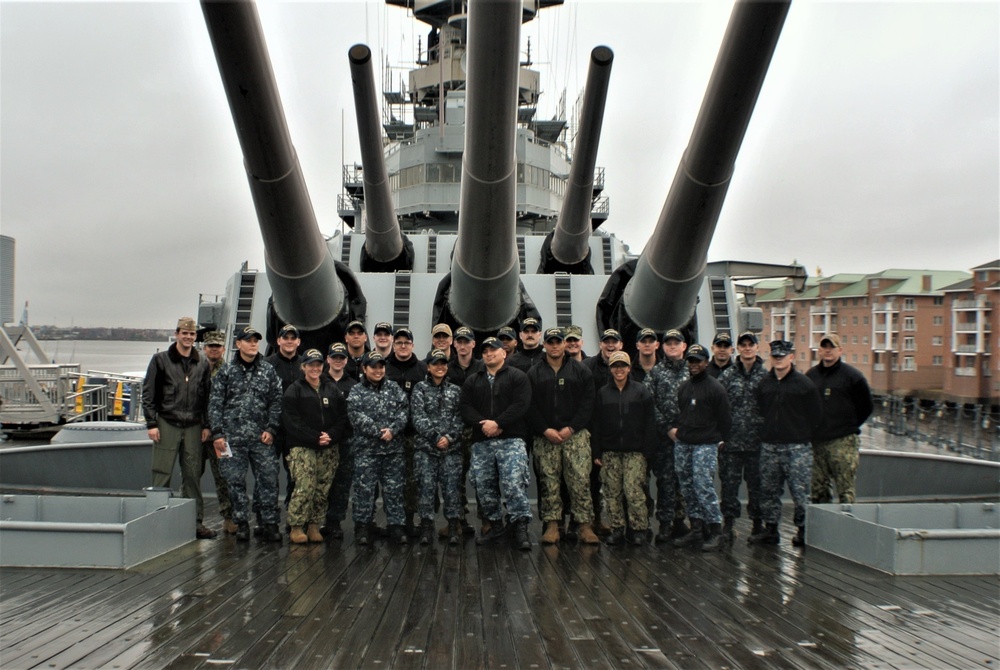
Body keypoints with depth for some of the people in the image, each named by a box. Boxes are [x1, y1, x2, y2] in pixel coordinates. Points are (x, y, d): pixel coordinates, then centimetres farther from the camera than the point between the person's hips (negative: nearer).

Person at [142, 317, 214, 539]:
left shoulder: (202, 363, 11)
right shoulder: (160, 360, 2)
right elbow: (148, 393, 0)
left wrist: (206, 425, 6)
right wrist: (151, 423, -7)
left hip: (193, 427, 3)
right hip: (167, 424, -3)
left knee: (193, 475, 6)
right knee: (162, 474, 0)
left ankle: (195, 521, 12)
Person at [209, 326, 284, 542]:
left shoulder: (268, 371, 7)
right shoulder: (226, 371, 4)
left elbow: (276, 401, 6)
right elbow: (215, 403, 2)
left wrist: (271, 429, -3)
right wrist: (217, 433, -4)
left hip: (262, 436, 1)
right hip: (233, 436, 0)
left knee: (268, 478, -3)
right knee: (236, 481, 5)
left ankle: (269, 523, 5)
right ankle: (241, 523, 17)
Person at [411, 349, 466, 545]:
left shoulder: (455, 390, 12)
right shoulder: (420, 388, 6)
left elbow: (460, 418, 5)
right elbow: (418, 417, -3)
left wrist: (449, 437, -10)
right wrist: (435, 436, -12)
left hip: (451, 448, 1)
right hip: (425, 447, -1)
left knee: (452, 487, -2)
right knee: (427, 487, -2)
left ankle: (454, 527, 5)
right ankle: (426, 527, 6)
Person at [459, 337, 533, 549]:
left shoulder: (517, 377, 6)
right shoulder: (472, 381, 18)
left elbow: (521, 405, -7)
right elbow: (465, 407, 6)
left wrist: (498, 423, -16)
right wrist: (483, 424, -11)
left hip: (511, 440, -4)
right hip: (481, 442, 4)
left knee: (514, 484, -14)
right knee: (484, 486, 6)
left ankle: (520, 527, -5)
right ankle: (494, 525, 21)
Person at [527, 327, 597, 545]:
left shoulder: (580, 371, 9)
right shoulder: (534, 373, 10)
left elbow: (587, 403, 2)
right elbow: (530, 406, 3)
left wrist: (571, 428, -9)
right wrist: (545, 430, -9)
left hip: (576, 435, -1)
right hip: (545, 436, 1)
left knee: (580, 481, -5)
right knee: (549, 482, 2)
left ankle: (585, 526, -1)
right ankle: (552, 525, 9)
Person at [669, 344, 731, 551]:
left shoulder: (715, 388, -4)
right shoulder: (683, 386, 15)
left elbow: (724, 418, -3)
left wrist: (721, 441, -4)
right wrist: (674, 428, 11)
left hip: (705, 445, -7)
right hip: (682, 444, 7)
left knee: (704, 486, -12)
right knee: (687, 487, 8)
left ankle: (716, 532, -4)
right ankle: (697, 529, 17)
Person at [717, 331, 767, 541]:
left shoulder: (766, 376, 3)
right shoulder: (727, 376, 5)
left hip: (757, 442, 0)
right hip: (731, 441, 0)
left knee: (757, 482, 8)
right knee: (729, 482, 3)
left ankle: (758, 523, 21)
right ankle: (728, 522, 12)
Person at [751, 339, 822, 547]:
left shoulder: (804, 383, -4)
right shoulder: (764, 383, 10)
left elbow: (815, 415, -2)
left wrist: (802, 436, 0)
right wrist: (768, 433, 11)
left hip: (797, 446, -5)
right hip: (769, 446, 5)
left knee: (800, 490, -5)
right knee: (768, 489, 9)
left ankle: (804, 529, 8)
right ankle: (770, 528, 19)